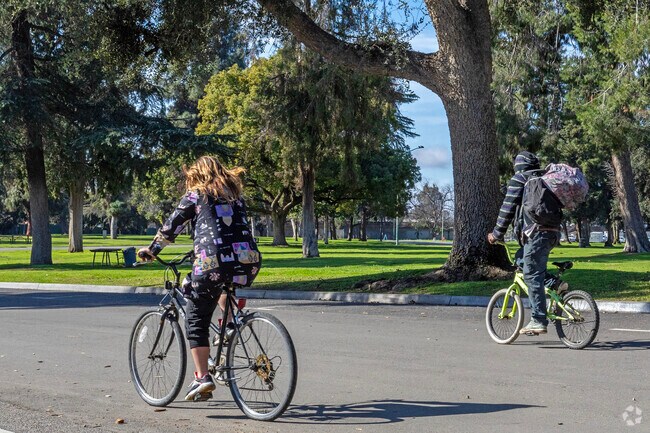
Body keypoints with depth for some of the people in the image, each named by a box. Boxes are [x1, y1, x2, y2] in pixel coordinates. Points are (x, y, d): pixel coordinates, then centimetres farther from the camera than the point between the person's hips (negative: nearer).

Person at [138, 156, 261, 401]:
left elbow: (171, 226, 12)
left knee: (196, 322, 6)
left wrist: (151, 250, 27)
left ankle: (202, 377, -3)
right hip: (248, 260, 4)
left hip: (212, 263, -4)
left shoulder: (195, 195, 11)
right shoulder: (235, 194, 23)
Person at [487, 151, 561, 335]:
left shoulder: (518, 179, 4)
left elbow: (507, 208, -1)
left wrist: (497, 234, 5)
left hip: (535, 232, -8)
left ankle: (538, 320, -12)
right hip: (553, 232, 8)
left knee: (532, 276, -8)